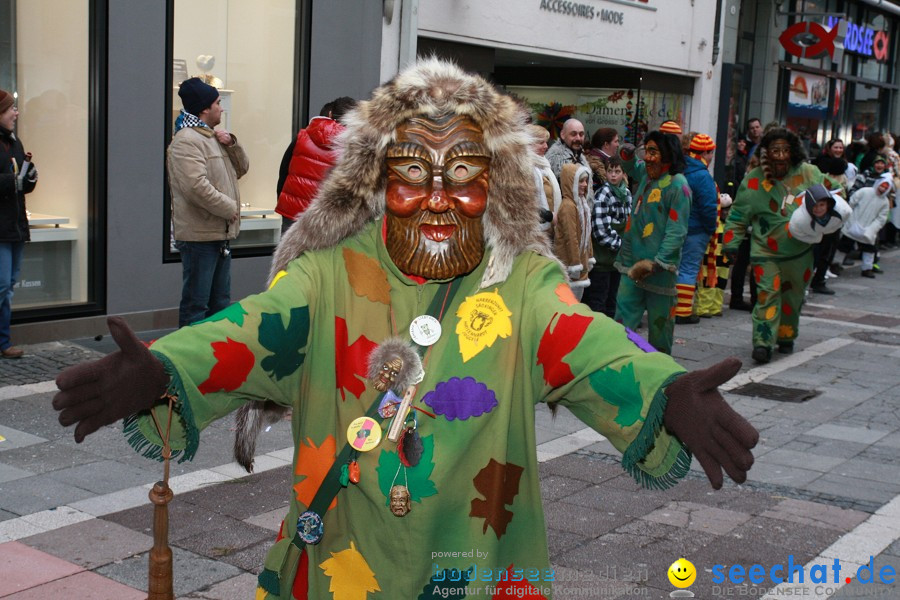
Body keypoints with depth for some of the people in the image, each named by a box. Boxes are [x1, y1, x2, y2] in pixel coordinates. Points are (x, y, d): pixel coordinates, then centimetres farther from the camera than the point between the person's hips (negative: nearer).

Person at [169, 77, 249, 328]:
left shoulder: (212, 137, 18)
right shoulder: (187, 140, -14)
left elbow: (241, 169, 19)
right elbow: (196, 186, -25)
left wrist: (231, 143, 2)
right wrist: (229, 208, -15)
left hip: (221, 233, 10)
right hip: (199, 235, -10)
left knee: (220, 301, 17)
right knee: (196, 302, -5)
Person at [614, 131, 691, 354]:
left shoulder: (677, 185, -13)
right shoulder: (646, 173, 9)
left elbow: (677, 231, -17)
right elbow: (633, 169, 35)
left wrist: (656, 263, -23)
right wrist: (627, 157, 11)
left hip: (660, 268, -7)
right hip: (633, 263, 7)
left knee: (659, 321, 7)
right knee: (623, 316, 2)